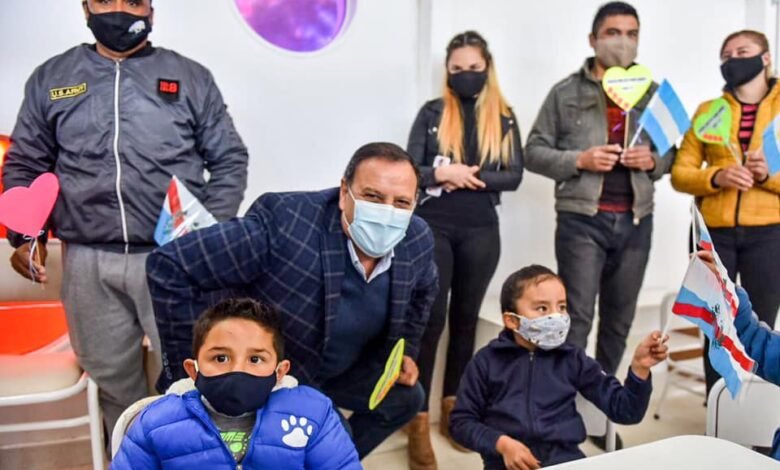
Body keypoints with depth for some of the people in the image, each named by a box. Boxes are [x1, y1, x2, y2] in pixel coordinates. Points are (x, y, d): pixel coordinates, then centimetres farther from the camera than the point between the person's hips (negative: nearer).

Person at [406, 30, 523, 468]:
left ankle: (453, 406, 27)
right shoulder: (431, 113, 4)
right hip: (434, 226, -2)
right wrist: (444, 173, -19)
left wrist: (468, 176, -13)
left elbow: (514, 176, 0)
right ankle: (419, 419, 3)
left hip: (481, 230, 3)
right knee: (431, 317, -5)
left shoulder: (504, 117, 7)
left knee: (466, 316, 12)